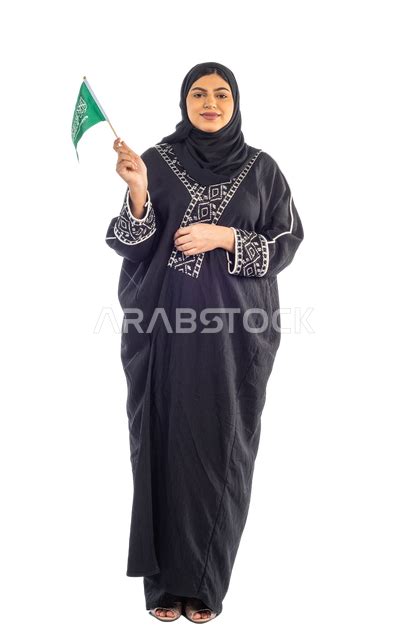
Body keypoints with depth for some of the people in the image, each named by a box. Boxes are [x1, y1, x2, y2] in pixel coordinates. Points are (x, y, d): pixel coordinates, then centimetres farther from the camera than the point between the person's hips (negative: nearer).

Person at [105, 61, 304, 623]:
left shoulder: (261, 168, 6)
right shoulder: (156, 161, 4)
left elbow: (286, 242, 3)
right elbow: (131, 246, -1)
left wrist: (225, 237, -11)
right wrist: (138, 190, -18)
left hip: (234, 331, 1)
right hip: (164, 327, 0)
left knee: (222, 451, 3)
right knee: (165, 446, 2)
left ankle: (207, 581, 19)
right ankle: (164, 578, 19)